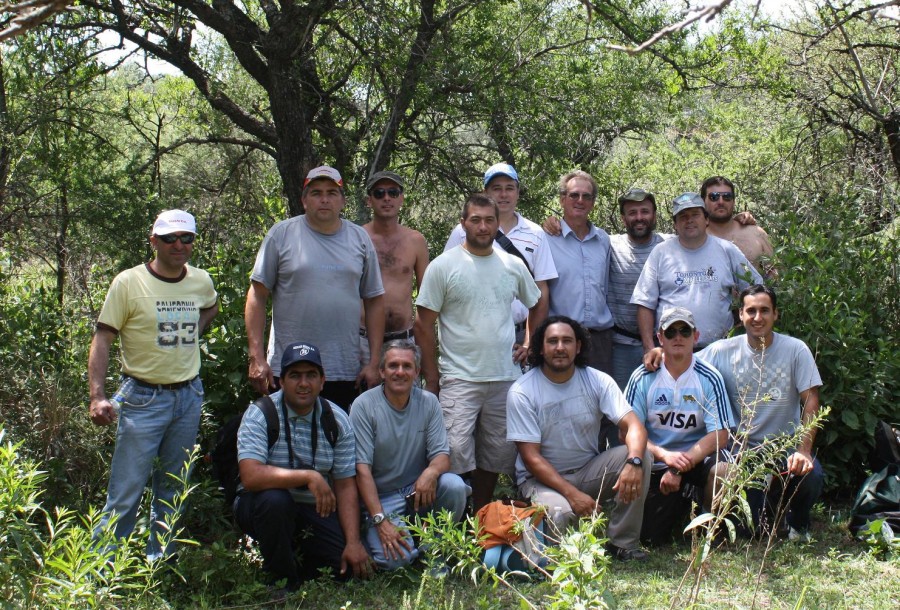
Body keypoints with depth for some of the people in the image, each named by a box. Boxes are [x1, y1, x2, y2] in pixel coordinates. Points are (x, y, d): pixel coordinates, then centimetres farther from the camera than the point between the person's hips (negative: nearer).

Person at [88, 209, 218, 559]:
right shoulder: (129, 283, -8)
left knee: (173, 490, 12)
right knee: (125, 494, -6)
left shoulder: (201, 281, 6)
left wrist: (192, 333, 11)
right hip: (142, 397, -5)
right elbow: (102, 339, -9)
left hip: (189, 396, 5)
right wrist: (98, 396, -20)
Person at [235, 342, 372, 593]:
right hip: (265, 506, -3)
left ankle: (300, 553, 17)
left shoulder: (337, 420, -3)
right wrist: (309, 476, -33)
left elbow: (345, 487, -3)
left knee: (351, 564, -16)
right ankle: (283, 580, -12)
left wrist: (354, 542, -13)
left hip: (317, 508, 3)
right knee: (274, 499, -37)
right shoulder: (260, 415, -15)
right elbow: (251, 476, -29)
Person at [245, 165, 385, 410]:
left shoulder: (360, 239, 9)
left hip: (346, 372, 2)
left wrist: (374, 362, 4)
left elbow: (374, 301, 10)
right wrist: (257, 358, -7)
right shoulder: (282, 234, 1)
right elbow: (257, 296, 0)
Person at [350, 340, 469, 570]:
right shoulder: (364, 406, -10)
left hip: (419, 490, 4)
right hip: (382, 497, -3)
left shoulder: (428, 402, 1)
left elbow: (442, 454, -3)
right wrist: (380, 521, -22)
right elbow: (362, 469, -14)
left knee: (454, 486, -28)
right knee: (396, 559, -27)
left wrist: (431, 471, -29)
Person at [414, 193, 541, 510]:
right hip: (459, 378, -4)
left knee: (495, 456, 11)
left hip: (506, 377, 4)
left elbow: (536, 305, 25)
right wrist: (431, 377, -6)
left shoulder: (514, 265, 8)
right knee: (456, 454, -13)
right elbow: (424, 324, -3)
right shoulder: (443, 266, -4)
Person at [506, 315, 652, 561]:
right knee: (560, 513, -37)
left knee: (641, 455, -21)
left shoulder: (597, 381, -4)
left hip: (589, 470, 4)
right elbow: (531, 457, -16)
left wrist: (633, 462, -37)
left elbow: (634, 426, -14)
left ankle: (623, 542, -10)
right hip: (542, 477, -4)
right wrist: (572, 494, -28)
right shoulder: (522, 392, -13)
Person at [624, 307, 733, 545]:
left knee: (722, 468, -34)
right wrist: (665, 455, -26)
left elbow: (720, 435, -11)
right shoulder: (643, 378, -6)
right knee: (650, 537, -8)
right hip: (656, 462, 1)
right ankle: (679, 504, 28)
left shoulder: (709, 378, -7)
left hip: (698, 455, -1)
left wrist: (680, 467, -21)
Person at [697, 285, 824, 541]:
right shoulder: (723, 351, -2)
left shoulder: (795, 350, -5)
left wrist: (803, 450, -21)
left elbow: (810, 402, -9)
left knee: (811, 476, -30)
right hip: (745, 449, 1)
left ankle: (798, 523, 5)